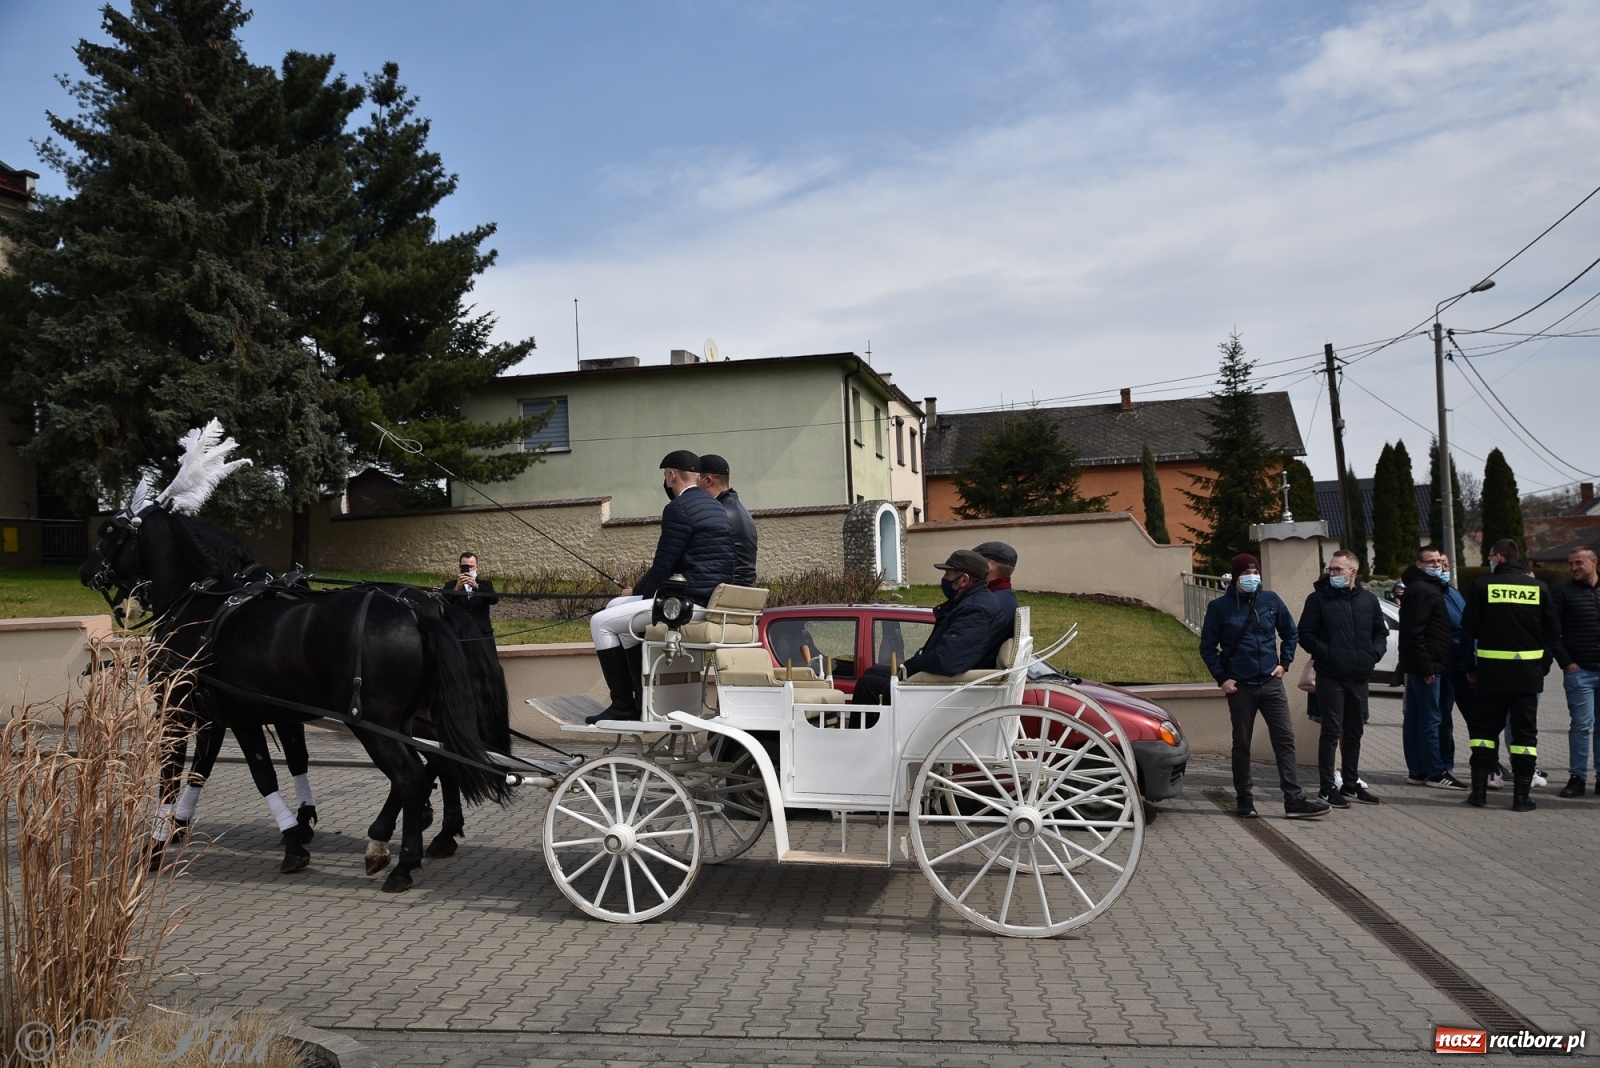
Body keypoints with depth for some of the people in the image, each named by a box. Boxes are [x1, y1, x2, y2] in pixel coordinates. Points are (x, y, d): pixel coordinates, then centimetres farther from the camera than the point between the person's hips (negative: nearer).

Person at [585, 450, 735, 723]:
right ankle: (641, 695, 23)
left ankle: (623, 705, 1)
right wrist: (640, 591, 18)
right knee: (617, 606, 23)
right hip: (710, 598, 10)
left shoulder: (678, 509, -13)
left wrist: (638, 592, 4)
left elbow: (664, 565, -14)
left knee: (601, 622, -3)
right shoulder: (714, 506, 17)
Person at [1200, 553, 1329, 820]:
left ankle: (1294, 799, 0)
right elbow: (1207, 647, 1)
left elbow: (1289, 633, 16)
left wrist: (1284, 662, 6)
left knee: (1285, 738, -2)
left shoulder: (1271, 600, 4)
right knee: (1241, 744, 6)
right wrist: (1221, 678, -6)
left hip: (1271, 683, 2)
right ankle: (1244, 800, 15)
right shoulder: (1219, 607, -3)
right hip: (1240, 687, -2)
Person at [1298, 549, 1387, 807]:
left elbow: (1381, 632, 18)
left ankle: (1351, 785, 24)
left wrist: (1375, 653, 0)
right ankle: (1328, 788, 3)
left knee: (1354, 733, 13)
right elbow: (1305, 634, -5)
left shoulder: (1368, 600, 9)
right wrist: (1326, 653, -16)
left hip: (1359, 678, 5)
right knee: (1331, 732, -3)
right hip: (1331, 677, -5)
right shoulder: (1319, 598, -3)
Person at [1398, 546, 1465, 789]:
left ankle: (1417, 771, 16)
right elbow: (1415, 633, -20)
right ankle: (1435, 773, -3)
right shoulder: (1421, 591, -13)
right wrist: (1426, 667, -21)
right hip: (1427, 665, -10)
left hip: (1418, 666, 10)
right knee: (1432, 718, -7)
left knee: (1414, 718, 10)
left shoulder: (1432, 587, 20)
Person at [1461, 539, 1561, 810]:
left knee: (1484, 727, 10)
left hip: (1492, 669, -1)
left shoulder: (1482, 586, -7)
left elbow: (1469, 627, -6)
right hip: (1528, 671, 1)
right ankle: (1521, 795, 6)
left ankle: (1479, 790, 8)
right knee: (1525, 731, 7)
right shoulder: (1538, 587, -2)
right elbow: (1554, 632, 1)